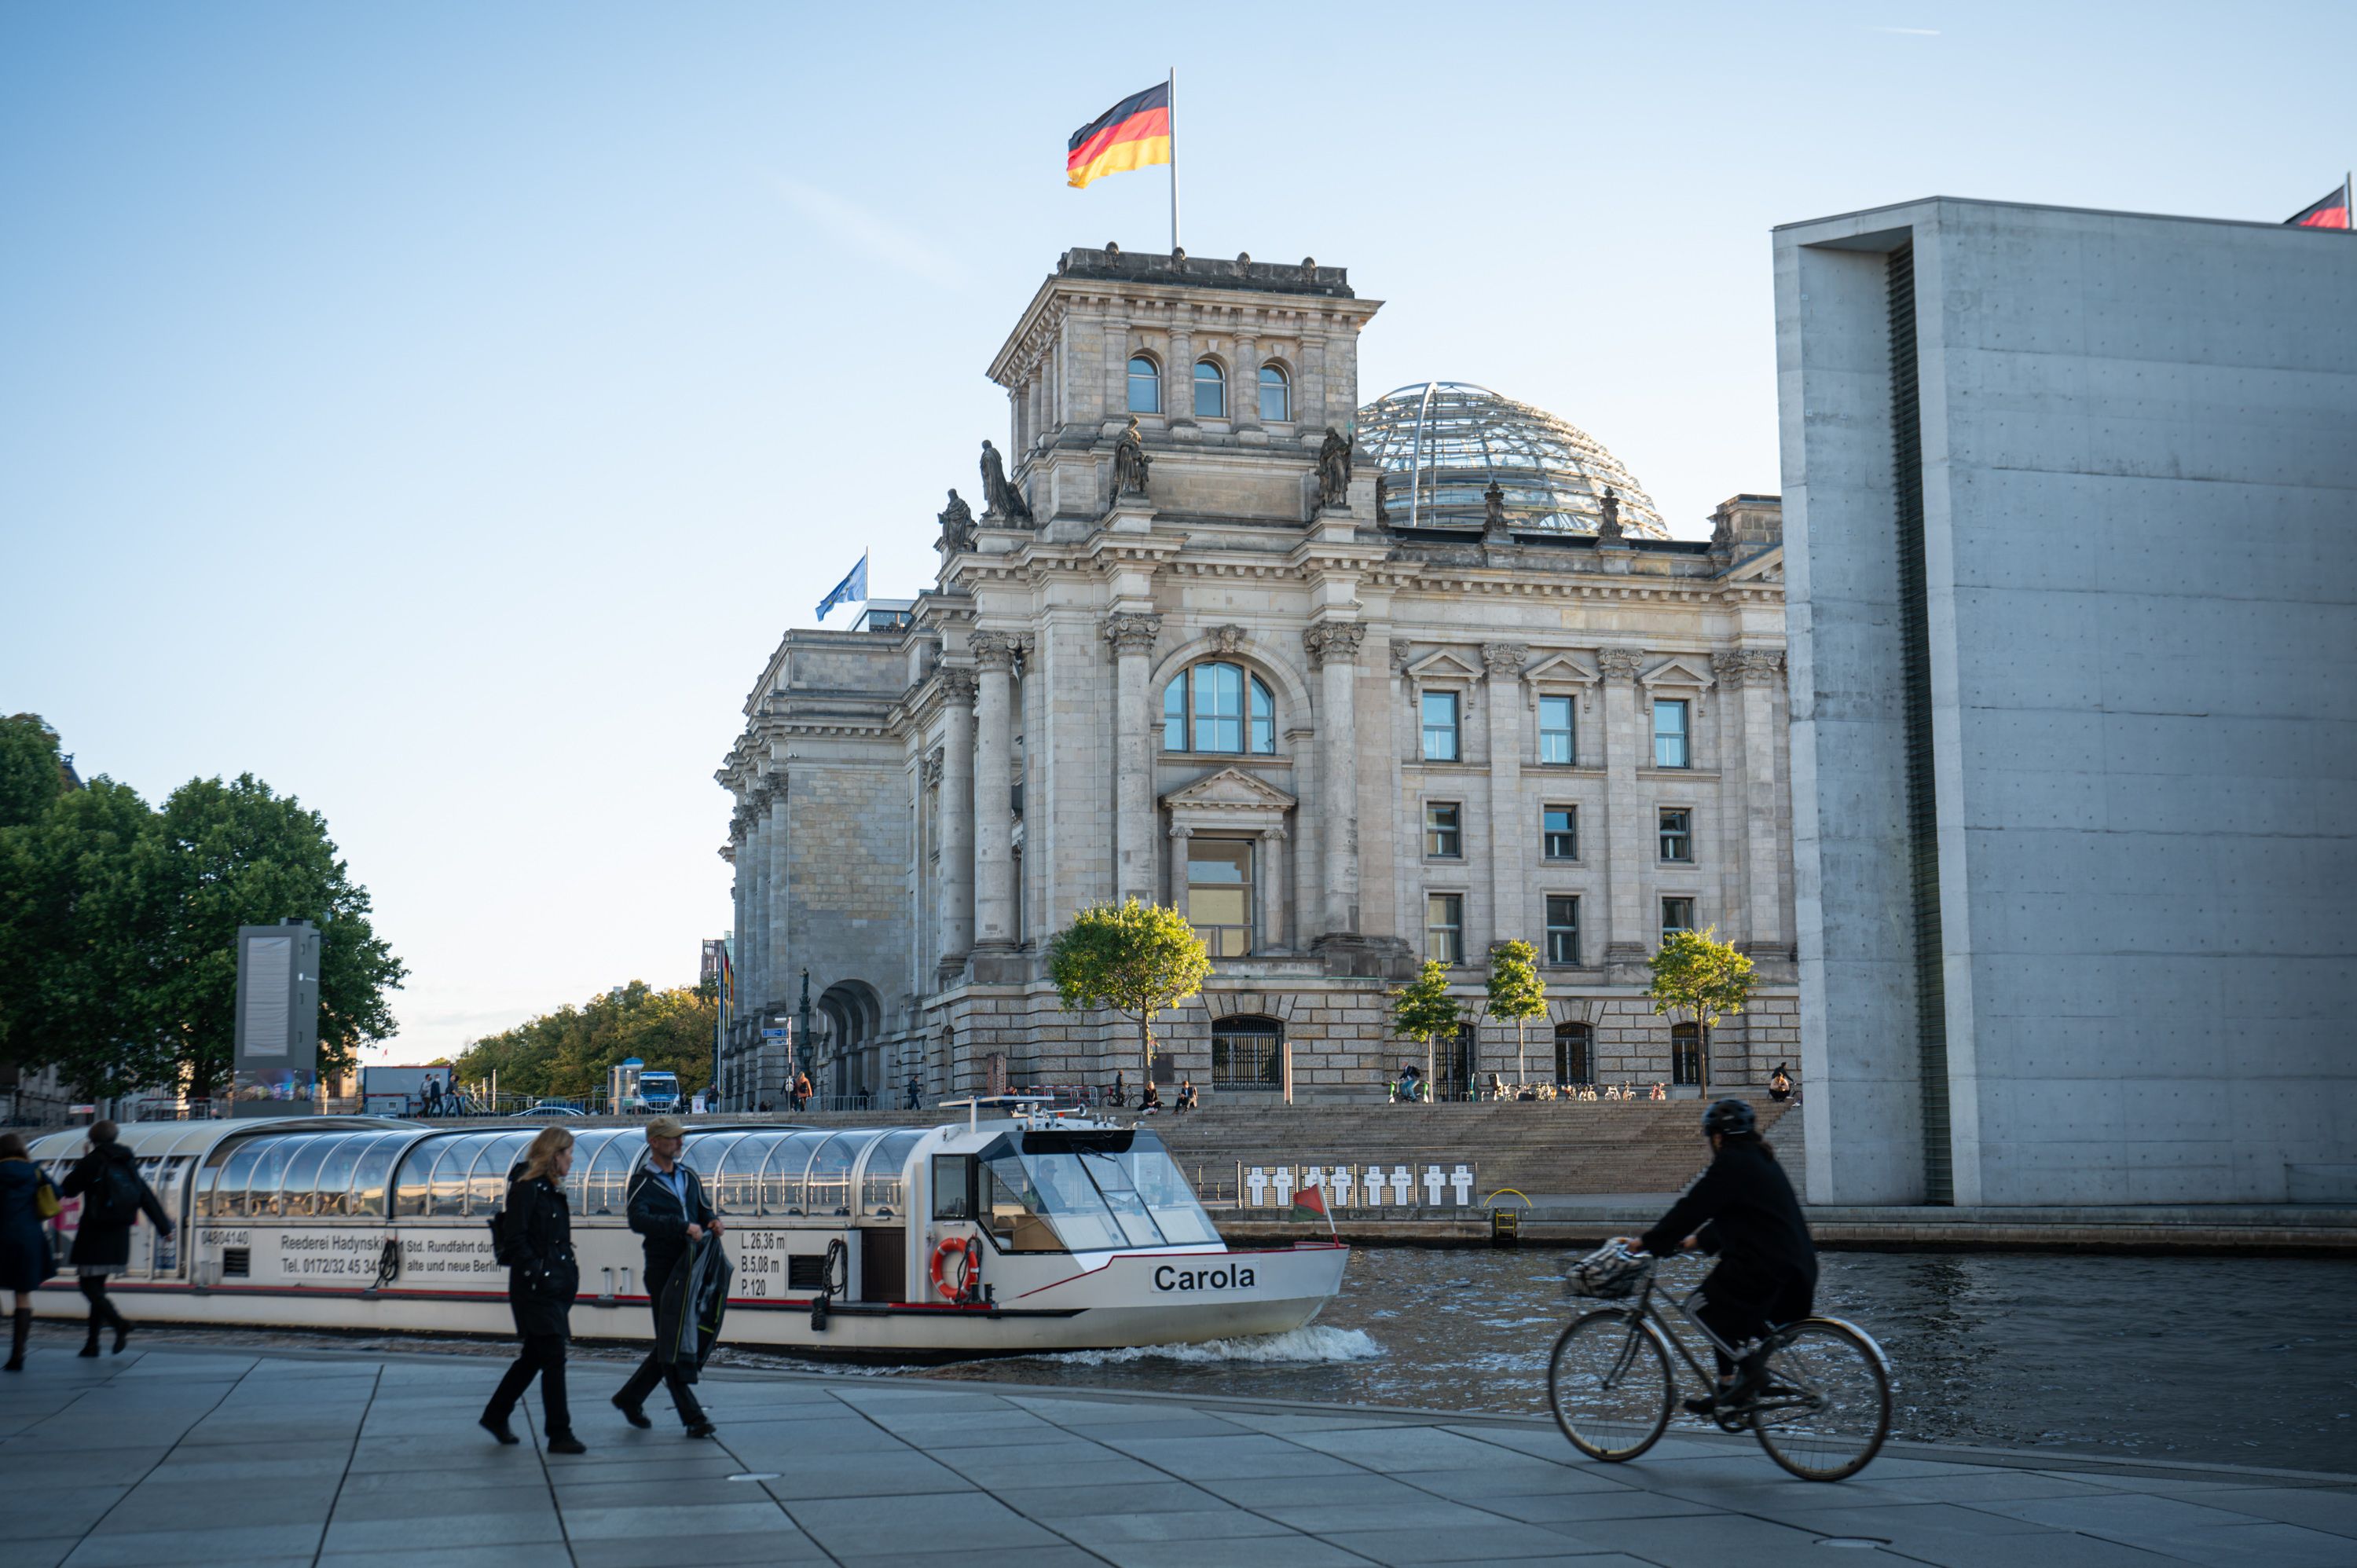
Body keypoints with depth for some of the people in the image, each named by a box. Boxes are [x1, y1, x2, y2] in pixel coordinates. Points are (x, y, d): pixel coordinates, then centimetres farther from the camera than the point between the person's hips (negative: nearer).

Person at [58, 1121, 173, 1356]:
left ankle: (119, 1324, -24)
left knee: (89, 1286, -2)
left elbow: (68, 1189, 0)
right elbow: (147, 1197, 5)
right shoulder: (127, 1164, 7)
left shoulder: (91, 1162, -9)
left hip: (95, 1233, -6)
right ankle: (93, 1342, 12)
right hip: (119, 1235, 6)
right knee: (97, 1286, 15)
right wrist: (164, 1226, 7)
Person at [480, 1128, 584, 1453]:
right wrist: (537, 1274, -21)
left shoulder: (552, 1190, 16)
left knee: (534, 1357, 15)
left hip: (556, 1288, 10)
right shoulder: (526, 1188, -13)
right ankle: (559, 1435, -2)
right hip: (536, 1290, -10)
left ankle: (495, 1415, 29)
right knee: (554, 1358, -7)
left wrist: (568, 1274, 11)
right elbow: (514, 1239, -18)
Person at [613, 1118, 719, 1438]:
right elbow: (638, 1220, -22)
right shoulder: (642, 1181, -6)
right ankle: (693, 1417, -3)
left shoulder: (689, 1177, 16)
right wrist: (683, 1226, -29)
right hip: (662, 1270, -7)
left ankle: (630, 1398, 28)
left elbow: (704, 1209, 20)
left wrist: (713, 1221, -5)